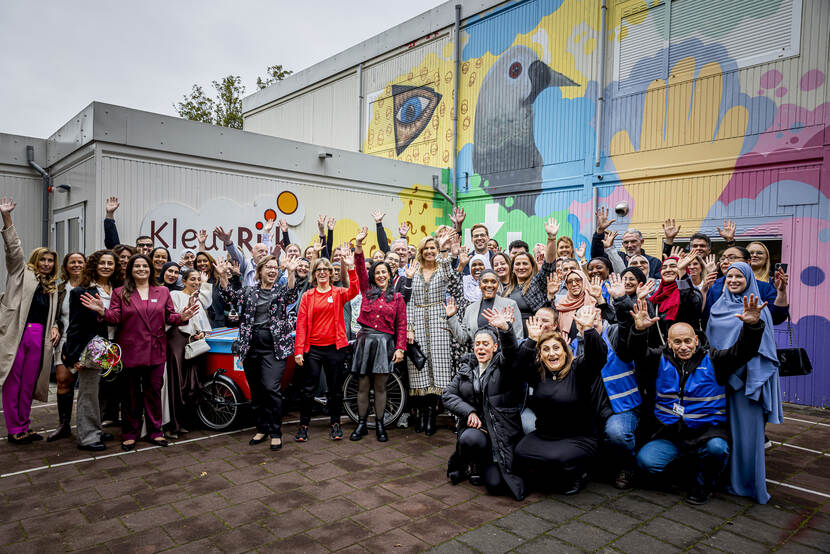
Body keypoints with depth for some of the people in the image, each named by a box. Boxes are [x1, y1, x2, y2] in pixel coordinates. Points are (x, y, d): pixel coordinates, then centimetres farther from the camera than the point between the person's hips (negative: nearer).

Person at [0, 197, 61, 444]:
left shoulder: (52, 287, 20)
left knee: (29, 384, 9)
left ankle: (24, 427, 17)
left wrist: (55, 328, 2)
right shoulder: (22, 273, 8)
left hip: (39, 338, 4)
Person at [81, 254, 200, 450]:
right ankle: (129, 434, 19)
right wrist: (102, 310, -21)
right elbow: (115, 317, -2)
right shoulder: (120, 293, 7)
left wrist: (182, 317, -14)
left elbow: (170, 316, 7)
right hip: (130, 351, -1)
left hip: (156, 351, 1)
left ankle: (155, 431, 18)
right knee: (131, 393, 7)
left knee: (154, 391, 7)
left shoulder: (163, 292, 11)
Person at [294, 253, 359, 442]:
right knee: (308, 389, 5)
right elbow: (301, 323, 0)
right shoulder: (307, 296, 4)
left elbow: (354, 291, -19)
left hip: (334, 347, 0)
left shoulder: (339, 293, 4)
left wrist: (351, 268, -31)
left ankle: (335, 423, 25)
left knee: (335, 389, 10)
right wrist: (298, 350, -6)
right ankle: (303, 425, 19)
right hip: (312, 348, 0)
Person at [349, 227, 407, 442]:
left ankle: (379, 425, 15)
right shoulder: (367, 291, 9)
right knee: (363, 385, 6)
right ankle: (361, 424, 17)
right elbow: (360, 268, -2)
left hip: (385, 343, -1)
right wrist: (358, 244, -13)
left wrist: (400, 348, -5)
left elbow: (401, 325, 4)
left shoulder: (397, 298, 7)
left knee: (380, 386, 4)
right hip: (365, 340, 1)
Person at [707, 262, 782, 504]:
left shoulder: (757, 309, -1)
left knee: (746, 428, 0)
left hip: (745, 376, -4)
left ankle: (748, 481, 12)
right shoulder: (718, 307, 12)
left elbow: (761, 345, -3)